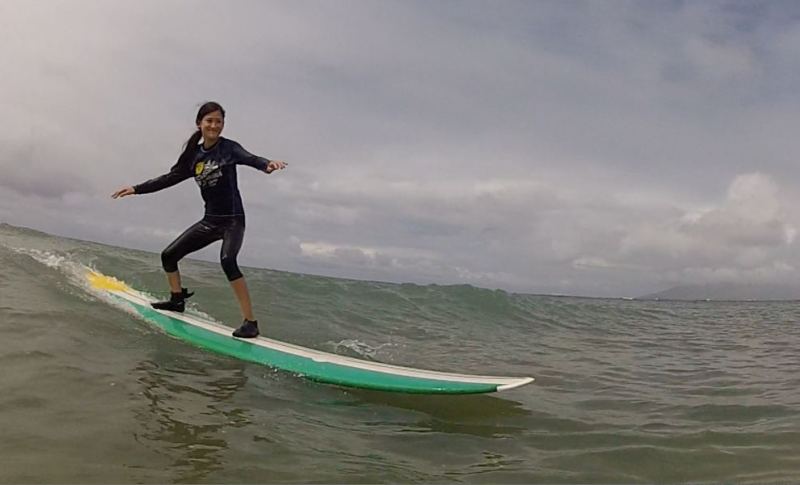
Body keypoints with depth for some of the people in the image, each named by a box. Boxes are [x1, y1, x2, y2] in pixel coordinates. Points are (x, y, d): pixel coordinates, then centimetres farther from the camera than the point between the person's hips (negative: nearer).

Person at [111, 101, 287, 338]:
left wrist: (267, 163, -50)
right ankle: (177, 299, 34)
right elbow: (170, 178, 17)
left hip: (233, 219, -7)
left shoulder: (228, 148, -8)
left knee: (227, 260, -31)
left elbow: (249, 158, -28)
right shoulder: (194, 155, 9)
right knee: (169, 255, 9)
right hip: (210, 220, 7)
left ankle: (250, 322, -29)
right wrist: (136, 189, 17)